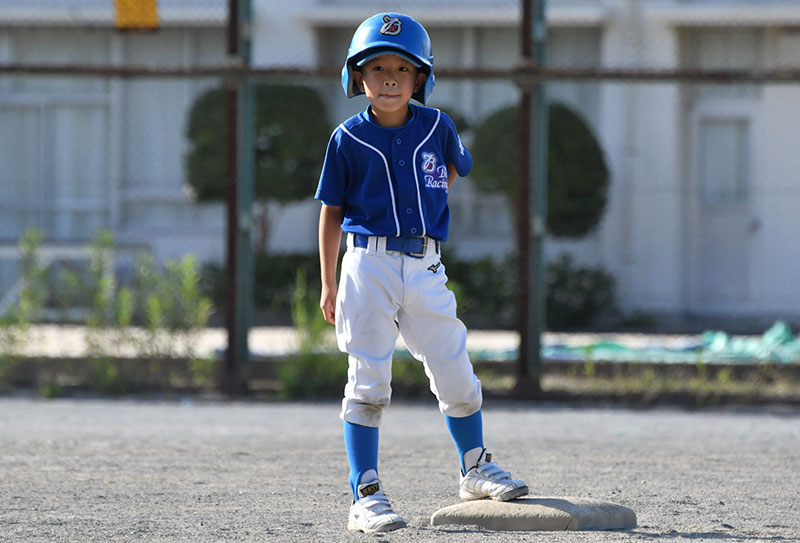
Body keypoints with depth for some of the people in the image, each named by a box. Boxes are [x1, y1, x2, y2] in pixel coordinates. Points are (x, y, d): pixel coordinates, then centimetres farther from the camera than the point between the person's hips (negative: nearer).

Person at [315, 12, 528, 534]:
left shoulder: (438, 128, 3)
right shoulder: (348, 139, -3)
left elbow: (453, 169, 26)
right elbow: (332, 212, 3)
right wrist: (329, 285, 3)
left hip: (426, 269, 3)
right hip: (369, 266, -3)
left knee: (457, 377, 8)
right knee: (369, 383, -4)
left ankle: (476, 469, 29)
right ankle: (366, 498, -2)